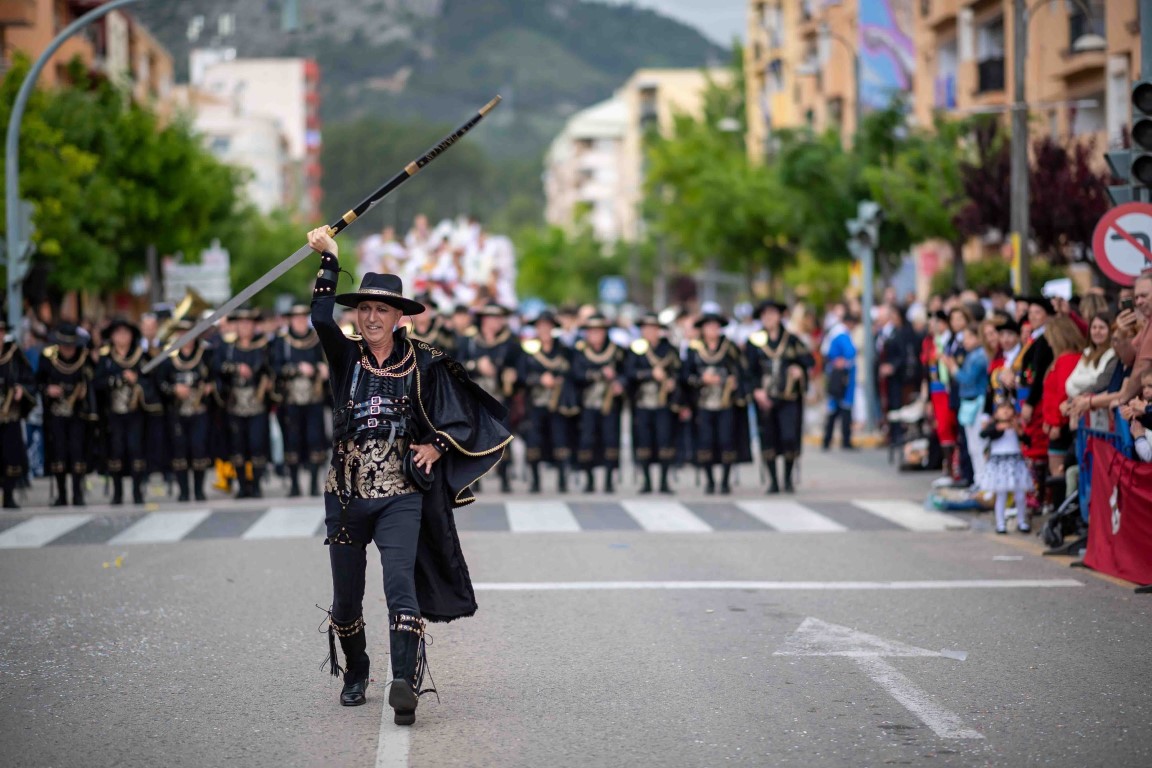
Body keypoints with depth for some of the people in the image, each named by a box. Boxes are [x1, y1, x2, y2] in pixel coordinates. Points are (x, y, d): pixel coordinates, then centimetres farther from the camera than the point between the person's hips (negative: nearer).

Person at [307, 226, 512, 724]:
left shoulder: (423, 363, 1)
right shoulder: (346, 356, 4)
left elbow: (465, 417, 5)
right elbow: (321, 319, -16)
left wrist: (436, 446, -11)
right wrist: (329, 260, -19)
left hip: (401, 494, -2)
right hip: (347, 494, 2)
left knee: (400, 583, -20)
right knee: (346, 597, 10)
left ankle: (405, 683, -28)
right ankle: (356, 673, 34)